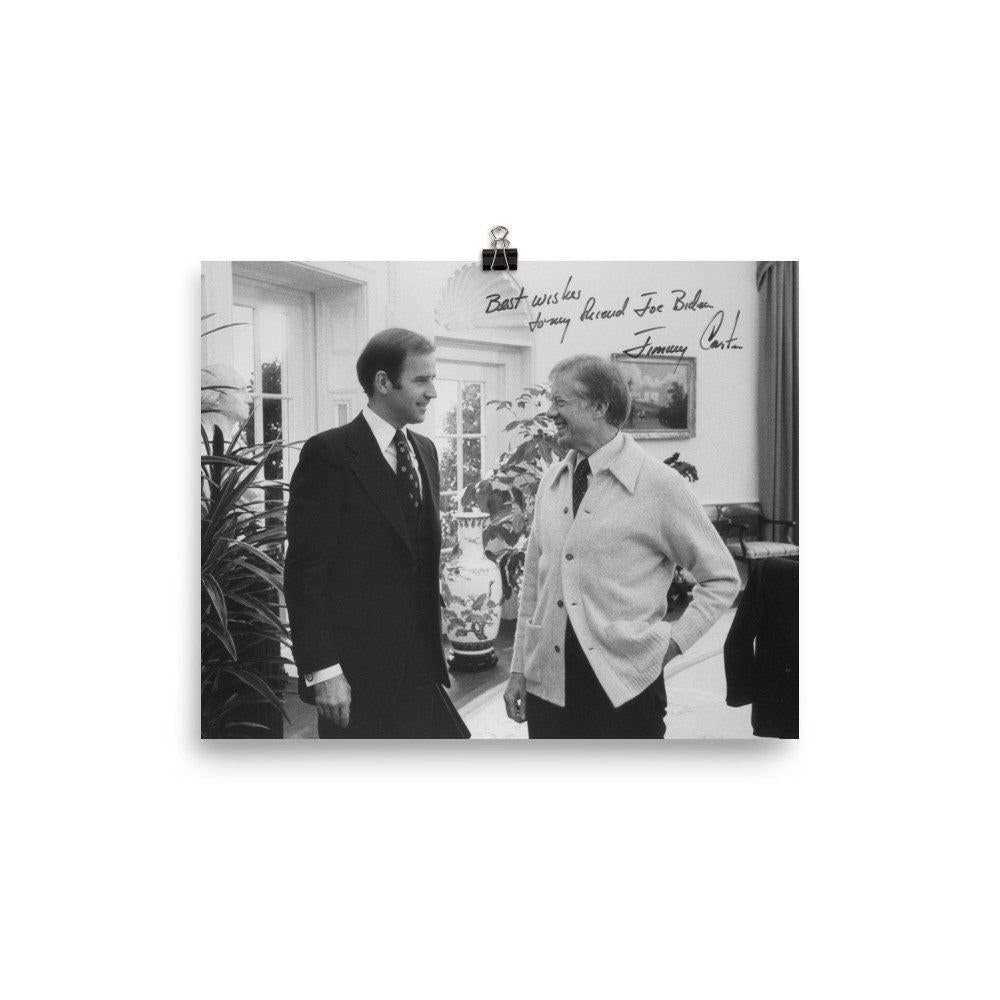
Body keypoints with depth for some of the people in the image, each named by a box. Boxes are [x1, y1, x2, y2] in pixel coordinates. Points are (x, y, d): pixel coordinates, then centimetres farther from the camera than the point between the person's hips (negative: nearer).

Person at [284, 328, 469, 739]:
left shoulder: (424, 450, 11)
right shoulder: (329, 453, -12)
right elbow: (304, 572, -14)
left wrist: (436, 641, 13)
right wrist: (322, 669, -17)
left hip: (421, 668, 7)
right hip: (356, 677, -6)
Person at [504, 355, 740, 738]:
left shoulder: (660, 484, -8)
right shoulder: (550, 481, 7)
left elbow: (722, 578, 1)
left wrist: (674, 640, -7)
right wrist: (518, 668, 11)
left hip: (623, 689, -4)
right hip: (545, 684, 4)